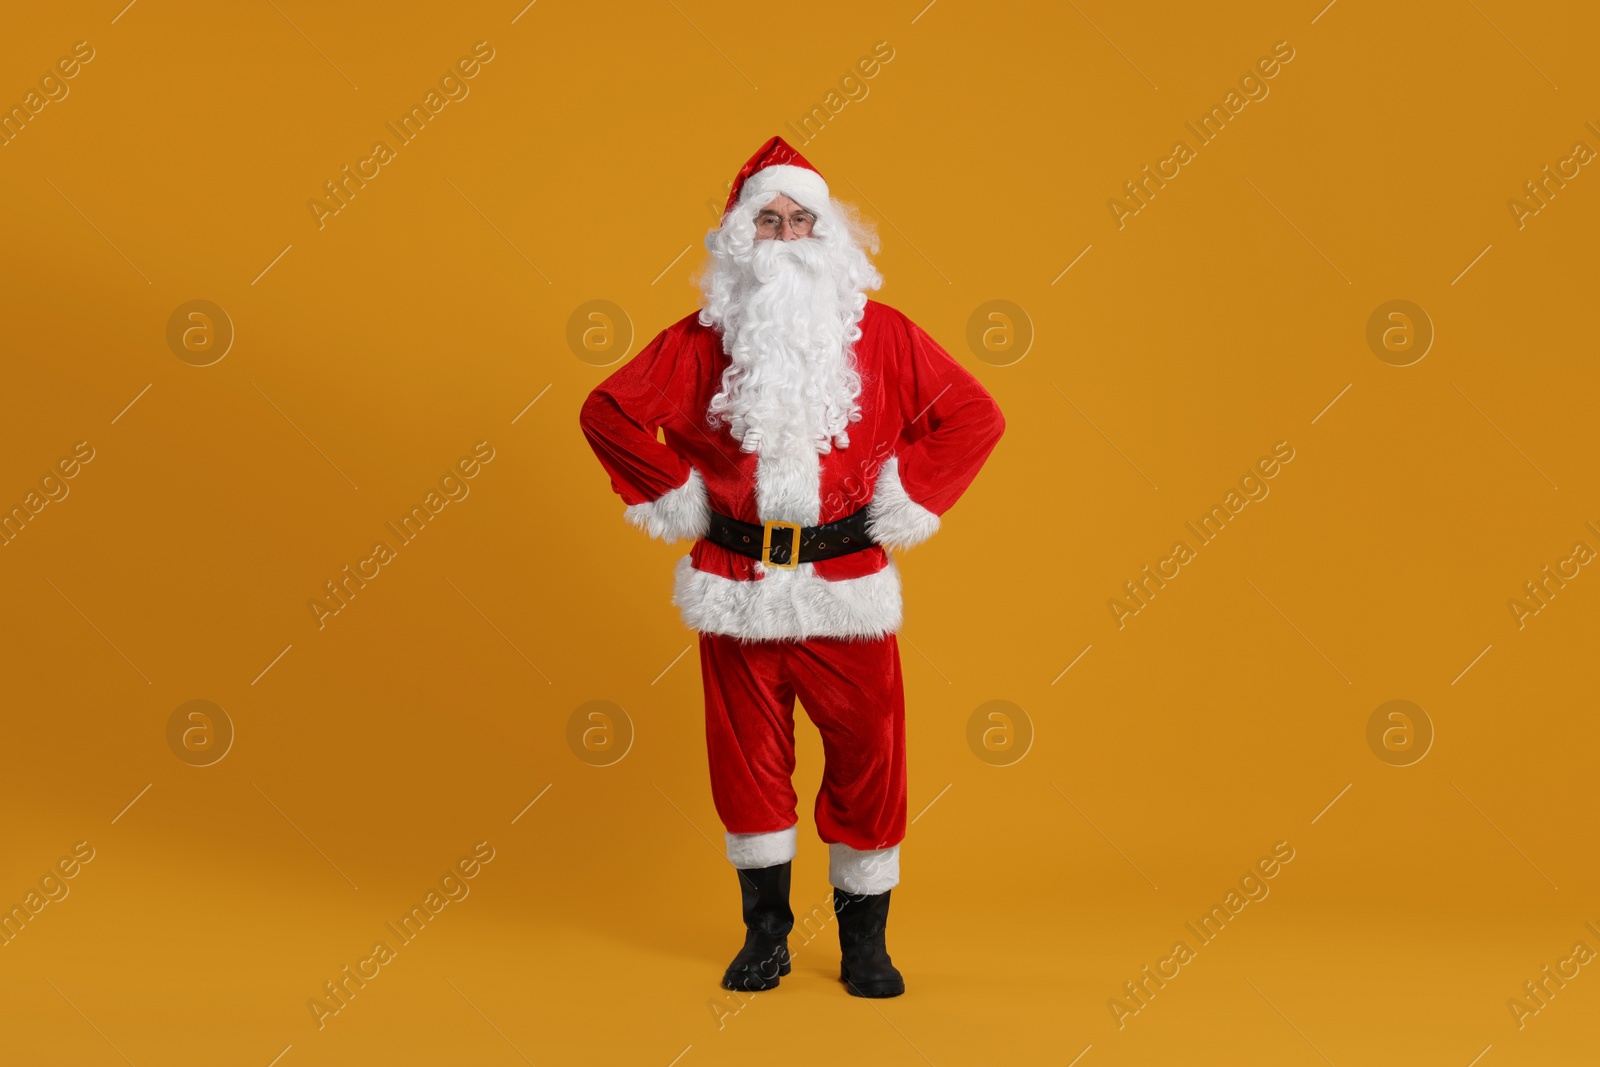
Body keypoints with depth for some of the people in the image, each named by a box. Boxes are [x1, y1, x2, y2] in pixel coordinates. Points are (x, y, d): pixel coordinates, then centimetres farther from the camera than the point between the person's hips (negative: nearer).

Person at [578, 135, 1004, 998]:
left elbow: (974, 416, 5)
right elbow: (609, 410, 8)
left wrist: (906, 498, -1)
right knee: (747, 757, 7)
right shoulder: (703, 339, 3)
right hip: (737, 584, 1)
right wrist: (673, 493, 2)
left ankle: (866, 942, 18)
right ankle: (764, 933, 24)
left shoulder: (881, 333, 2)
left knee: (867, 755, 2)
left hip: (847, 584, 0)